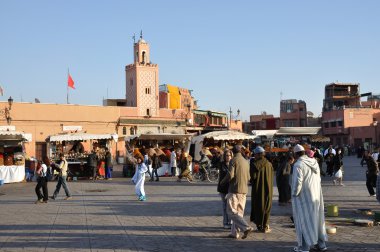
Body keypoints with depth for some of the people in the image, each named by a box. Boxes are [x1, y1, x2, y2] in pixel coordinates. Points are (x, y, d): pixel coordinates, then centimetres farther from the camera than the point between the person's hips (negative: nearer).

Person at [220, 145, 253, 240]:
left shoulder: (233, 160, -10)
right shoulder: (246, 162, 12)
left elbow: (230, 175, -17)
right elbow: (248, 178, 16)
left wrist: (222, 182, 0)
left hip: (234, 190, -7)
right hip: (244, 190, 7)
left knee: (232, 212, -4)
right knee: (239, 212, 11)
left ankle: (246, 227, -17)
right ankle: (235, 233, 12)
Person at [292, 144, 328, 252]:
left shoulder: (298, 165, -18)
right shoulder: (314, 162, 4)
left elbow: (297, 182, -21)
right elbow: (318, 178, 9)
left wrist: (294, 194, -9)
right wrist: (314, 190, 15)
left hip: (303, 196, -7)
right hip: (316, 195, 7)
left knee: (303, 220, 2)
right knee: (317, 218, 16)